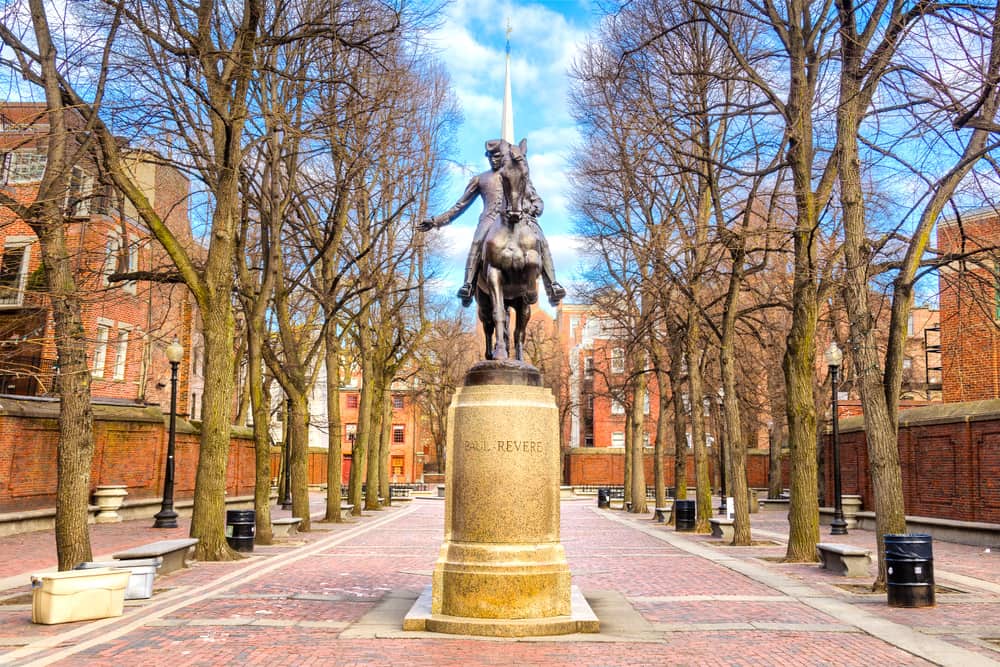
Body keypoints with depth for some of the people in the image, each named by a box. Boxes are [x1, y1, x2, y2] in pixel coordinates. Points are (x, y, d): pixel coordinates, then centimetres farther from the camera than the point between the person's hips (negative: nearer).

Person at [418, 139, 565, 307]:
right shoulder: (480, 179, 27)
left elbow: (537, 200, 20)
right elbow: (460, 205, 27)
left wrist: (534, 208, -6)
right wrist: (436, 221, 20)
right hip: (491, 217, 0)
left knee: (541, 241, -30)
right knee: (478, 241, -36)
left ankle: (552, 286, -37)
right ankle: (468, 285, -47)